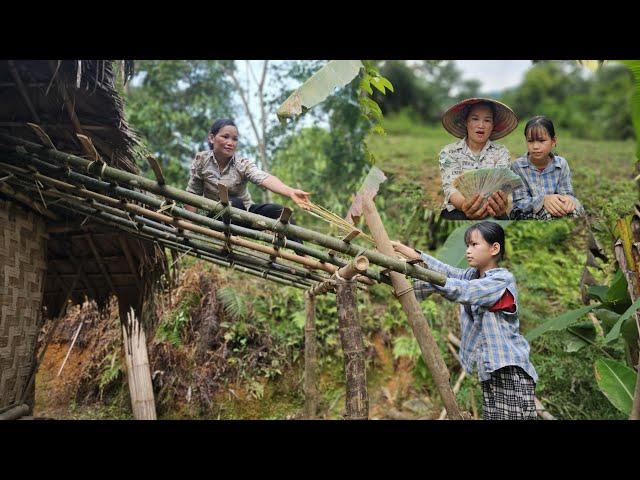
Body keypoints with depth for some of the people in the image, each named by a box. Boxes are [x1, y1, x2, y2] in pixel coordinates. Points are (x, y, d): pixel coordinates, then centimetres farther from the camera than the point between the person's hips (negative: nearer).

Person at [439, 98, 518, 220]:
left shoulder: (501, 152, 6)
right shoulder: (448, 153, 2)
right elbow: (451, 187, -14)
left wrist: (499, 204, -37)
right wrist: (464, 205, -39)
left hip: (491, 214, 2)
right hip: (457, 211, -2)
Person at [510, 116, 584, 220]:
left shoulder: (561, 164, 4)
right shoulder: (518, 166, -7)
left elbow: (567, 193, -1)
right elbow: (519, 202, -13)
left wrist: (568, 198, -28)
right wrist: (543, 200, -33)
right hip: (525, 216, -4)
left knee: (575, 208, -27)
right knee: (548, 212, -36)